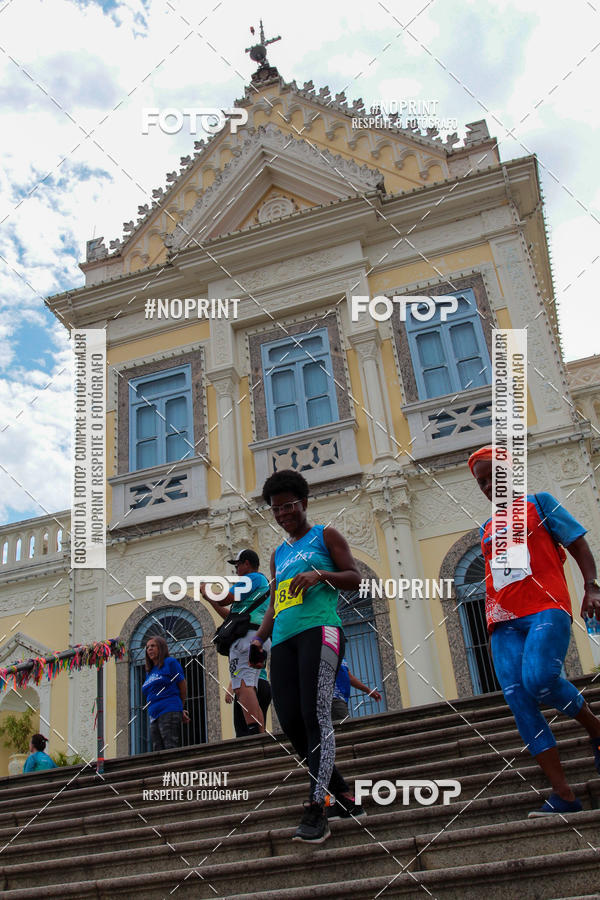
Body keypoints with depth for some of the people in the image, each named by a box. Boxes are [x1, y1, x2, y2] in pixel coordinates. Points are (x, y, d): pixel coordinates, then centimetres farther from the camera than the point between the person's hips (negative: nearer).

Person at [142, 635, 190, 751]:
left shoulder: (170, 663, 4)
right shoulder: (150, 672, 23)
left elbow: (182, 685, 5)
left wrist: (180, 709, 16)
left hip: (169, 712, -7)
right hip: (154, 716, 7)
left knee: (171, 749, -15)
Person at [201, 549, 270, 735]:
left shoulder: (253, 577, 0)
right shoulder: (262, 582, 31)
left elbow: (224, 600, -9)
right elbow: (232, 616, 32)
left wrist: (206, 591, 11)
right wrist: (209, 598, 33)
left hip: (247, 635, -11)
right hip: (259, 639, 11)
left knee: (242, 686, -21)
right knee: (250, 688, 8)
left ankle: (253, 731, -34)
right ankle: (261, 736, 2)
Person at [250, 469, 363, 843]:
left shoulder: (326, 535, 11)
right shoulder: (279, 554, 28)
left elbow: (355, 578, 3)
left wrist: (319, 574, -13)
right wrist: (260, 637, 14)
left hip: (320, 629, -6)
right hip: (284, 639, 7)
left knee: (316, 717, -18)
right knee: (291, 722, -4)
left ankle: (317, 812, -20)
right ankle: (344, 798, 9)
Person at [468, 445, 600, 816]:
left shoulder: (539, 504, 12)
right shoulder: (487, 529, 25)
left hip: (545, 608, -5)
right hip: (504, 621, 5)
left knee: (538, 678, -29)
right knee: (519, 700, -9)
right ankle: (564, 794, -7)